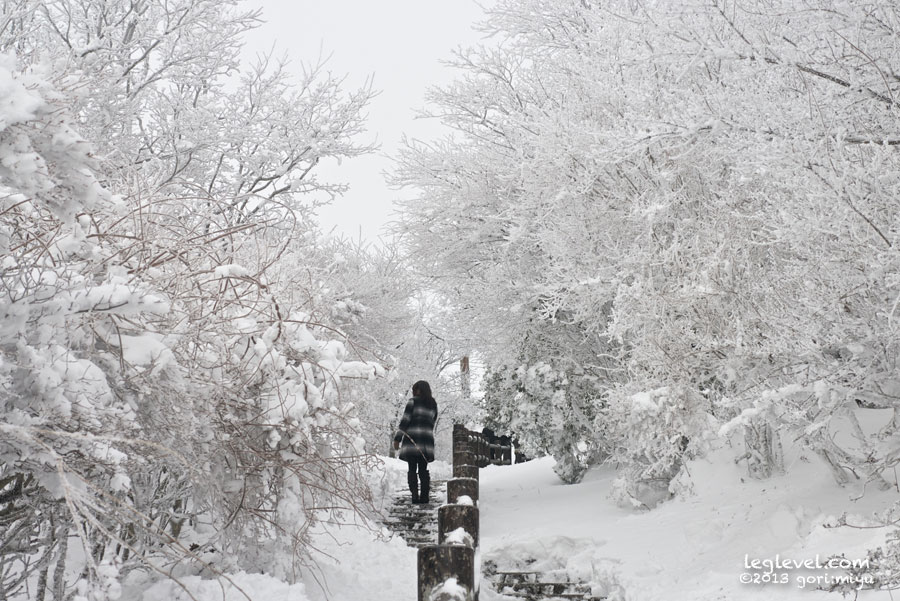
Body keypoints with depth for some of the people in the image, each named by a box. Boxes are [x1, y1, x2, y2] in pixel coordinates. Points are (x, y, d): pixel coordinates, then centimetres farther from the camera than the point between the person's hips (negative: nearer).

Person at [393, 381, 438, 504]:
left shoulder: (413, 401, -3)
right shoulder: (433, 405, 13)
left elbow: (405, 420, -7)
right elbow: (432, 422, 14)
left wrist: (397, 438, -5)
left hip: (412, 440, -4)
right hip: (427, 441, 4)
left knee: (412, 469, 0)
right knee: (423, 469, 9)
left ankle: (414, 495, -8)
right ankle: (424, 496, 5)